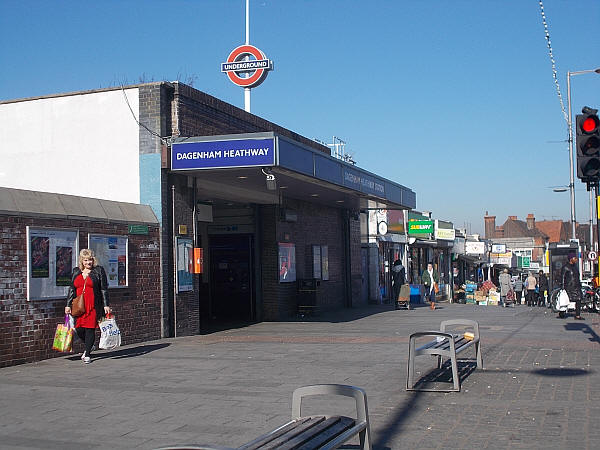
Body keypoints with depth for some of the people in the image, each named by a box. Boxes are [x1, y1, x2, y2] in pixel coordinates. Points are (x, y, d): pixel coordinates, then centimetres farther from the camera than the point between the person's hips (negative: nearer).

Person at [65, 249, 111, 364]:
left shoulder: (99, 271, 3)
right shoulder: (76, 272, 14)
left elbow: (104, 289, 1)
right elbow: (71, 289, 16)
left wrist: (106, 305, -4)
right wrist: (68, 305, 9)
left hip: (93, 306, -3)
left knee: (90, 328, -4)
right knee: (79, 329, 0)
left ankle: (87, 355, 6)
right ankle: (89, 346, 28)